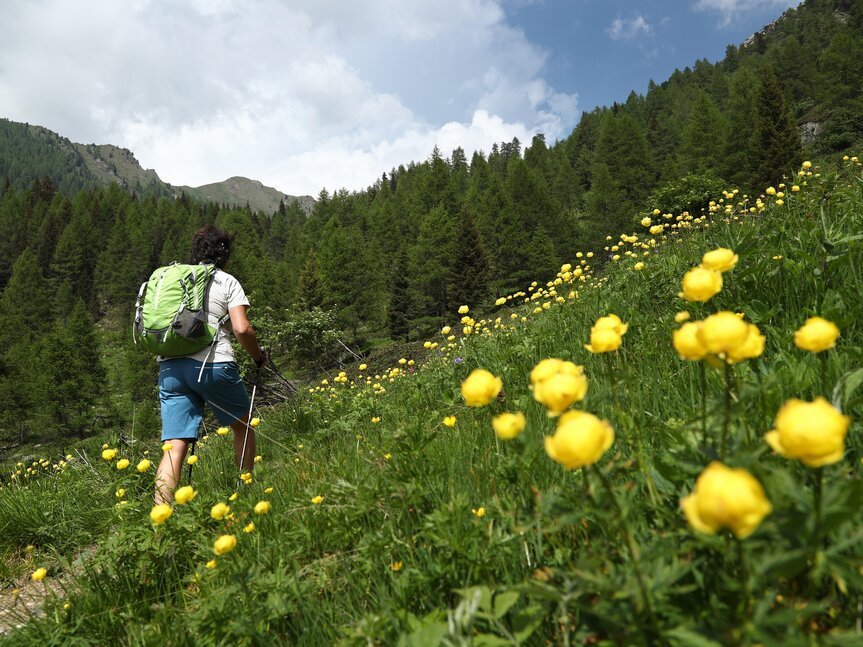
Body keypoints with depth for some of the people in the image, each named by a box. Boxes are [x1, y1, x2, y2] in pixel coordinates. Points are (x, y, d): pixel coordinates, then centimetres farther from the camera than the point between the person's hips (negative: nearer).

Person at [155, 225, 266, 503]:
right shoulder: (227, 281, 4)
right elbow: (242, 329, -8)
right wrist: (259, 356, 8)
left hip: (170, 366, 4)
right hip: (214, 364, -4)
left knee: (175, 446, 1)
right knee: (242, 426, 18)